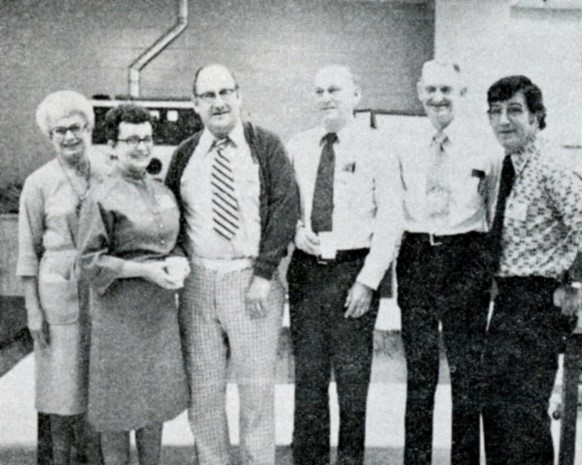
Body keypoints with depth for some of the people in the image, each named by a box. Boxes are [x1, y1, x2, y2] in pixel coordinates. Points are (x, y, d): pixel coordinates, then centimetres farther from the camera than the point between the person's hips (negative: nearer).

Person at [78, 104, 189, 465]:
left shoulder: (163, 192, 9)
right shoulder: (102, 197, -10)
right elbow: (90, 260, -12)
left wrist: (179, 263, -3)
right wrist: (144, 270, -20)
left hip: (162, 309, 6)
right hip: (119, 311, -6)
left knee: (158, 397, 15)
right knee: (119, 403, 4)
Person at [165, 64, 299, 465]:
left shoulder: (266, 146, 2)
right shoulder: (185, 155, 10)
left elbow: (285, 206, -5)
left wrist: (264, 273, -11)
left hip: (253, 280, -2)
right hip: (197, 281, 3)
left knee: (257, 389, 2)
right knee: (203, 389, 7)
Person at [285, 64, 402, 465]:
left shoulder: (376, 147, -2)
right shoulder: (298, 146, 8)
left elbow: (390, 217, -5)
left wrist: (368, 281, -11)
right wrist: (296, 231, -7)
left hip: (354, 270, -3)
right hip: (306, 270, 3)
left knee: (352, 376, 5)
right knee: (308, 376, 9)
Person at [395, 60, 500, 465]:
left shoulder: (484, 149, 2)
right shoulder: (405, 150, 9)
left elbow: (497, 215, 4)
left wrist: (493, 268, 0)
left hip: (466, 261, -2)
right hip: (415, 259, 2)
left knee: (468, 370, 3)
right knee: (419, 370, 10)